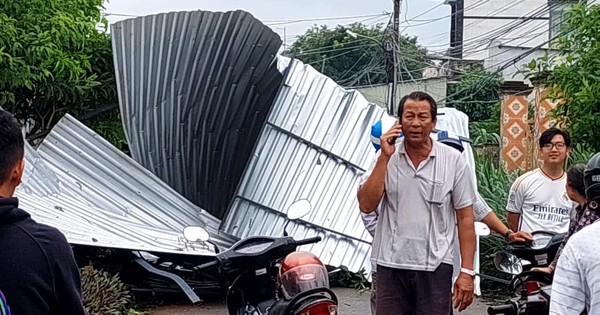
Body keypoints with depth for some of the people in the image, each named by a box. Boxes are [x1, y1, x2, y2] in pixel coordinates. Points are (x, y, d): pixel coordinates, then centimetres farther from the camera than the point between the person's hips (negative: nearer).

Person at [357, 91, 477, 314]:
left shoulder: (453, 160, 0)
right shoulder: (385, 157, 3)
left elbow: (465, 218, 1)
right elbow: (366, 205, -8)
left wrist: (467, 272, -4)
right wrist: (384, 157, -12)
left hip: (435, 266, -1)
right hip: (391, 265, 1)